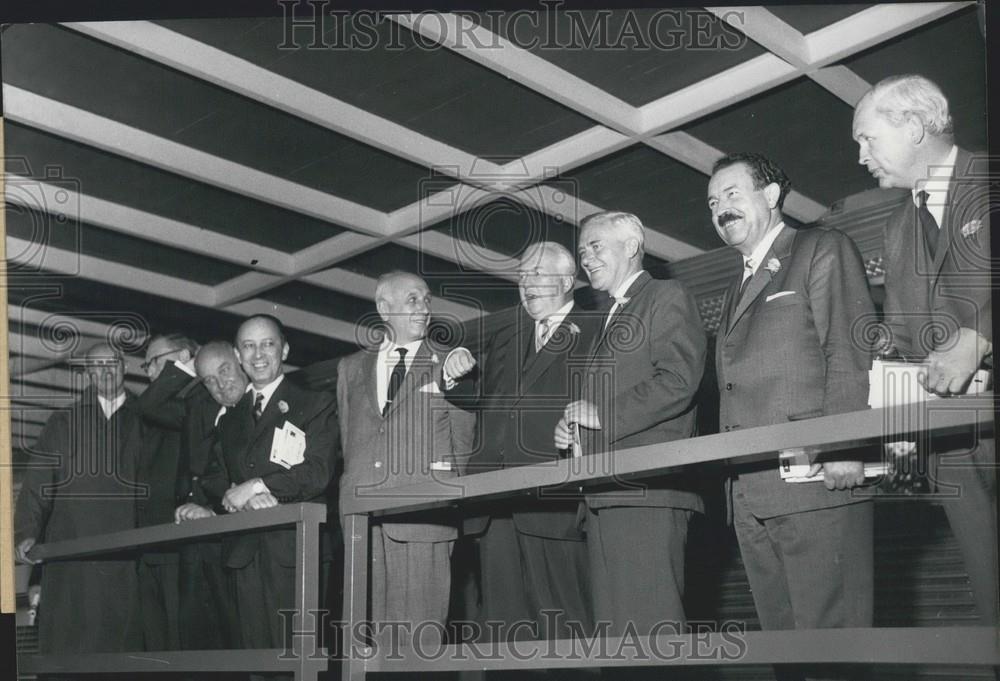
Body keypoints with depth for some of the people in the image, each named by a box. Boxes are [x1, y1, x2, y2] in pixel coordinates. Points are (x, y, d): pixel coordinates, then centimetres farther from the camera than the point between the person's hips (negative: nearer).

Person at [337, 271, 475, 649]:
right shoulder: (351, 368, 18)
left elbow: (464, 443, 7)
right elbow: (347, 440, 19)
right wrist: (352, 496, 11)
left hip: (424, 517, -3)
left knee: (420, 634, -6)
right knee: (370, 632, 2)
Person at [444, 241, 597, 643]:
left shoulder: (594, 336, 4)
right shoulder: (503, 340, 23)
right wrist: (456, 370, 3)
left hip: (553, 504, -6)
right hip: (496, 506, 6)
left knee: (561, 628, -3)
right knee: (502, 627, 8)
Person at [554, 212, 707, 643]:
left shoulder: (668, 298, 0)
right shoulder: (611, 319, 27)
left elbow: (678, 382, -15)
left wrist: (603, 415, -13)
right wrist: (573, 429, 10)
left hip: (647, 493, -9)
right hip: (605, 495, 9)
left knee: (649, 628, -12)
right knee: (613, 630, 8)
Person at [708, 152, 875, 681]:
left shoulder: (823, 250, 5)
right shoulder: (738, 288, 27)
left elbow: (851, 350, -7)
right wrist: (729, 469, 14)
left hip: (814, 479, -7)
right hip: (751, 494, 8)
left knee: (830, 630, -9)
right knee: (780, 634, 7)